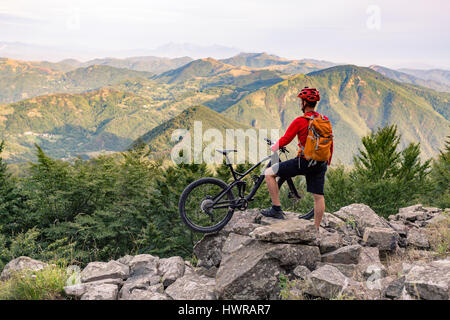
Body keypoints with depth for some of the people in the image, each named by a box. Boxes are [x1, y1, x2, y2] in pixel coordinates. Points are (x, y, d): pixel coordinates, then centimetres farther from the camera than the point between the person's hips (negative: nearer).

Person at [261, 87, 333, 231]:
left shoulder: (300, 121, -11)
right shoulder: (325, 120, 8)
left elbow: (285, 140, -7)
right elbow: (330, 144, 14)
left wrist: (274, 147, 14)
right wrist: (327, 164, 25)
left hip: (303, 162, -6)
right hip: (321, 164, 7)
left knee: (269, 173, 3)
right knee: (318, 196, 13)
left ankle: (276, 209, 2)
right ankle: (316, 229, 21)